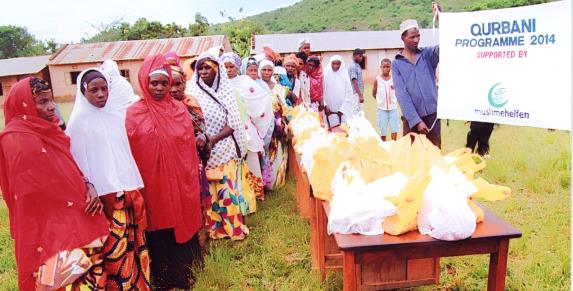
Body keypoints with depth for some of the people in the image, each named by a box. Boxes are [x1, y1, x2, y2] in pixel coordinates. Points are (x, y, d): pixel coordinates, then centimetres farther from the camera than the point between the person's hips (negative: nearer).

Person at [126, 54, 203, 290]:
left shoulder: (179, 109, 4)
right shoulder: (134, 114, -6)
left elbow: (190, 147, 9)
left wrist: (193, 177, 11)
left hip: (181, 182, 3)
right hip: (153, 184, -3)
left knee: (182, 223, 14)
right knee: (159, 231, 9)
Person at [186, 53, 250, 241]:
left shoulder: (225, 91, 2)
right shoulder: (192, 92, 0)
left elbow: (232, 124, -4)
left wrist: (213, 139, -16)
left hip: (224, 150, 1)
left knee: (227, 188, 2)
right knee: (207, 191, 4)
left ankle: (233, 226, 16)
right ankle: (213, 227, 17)